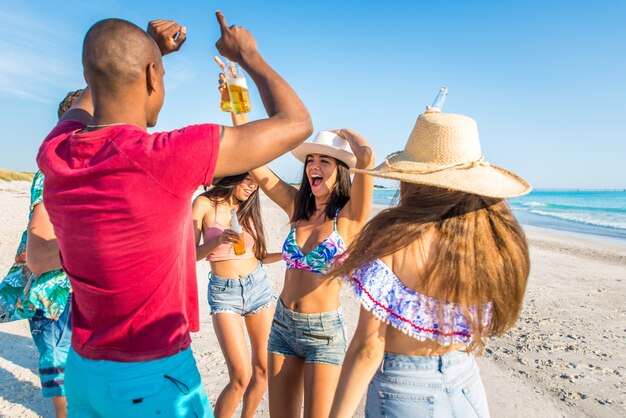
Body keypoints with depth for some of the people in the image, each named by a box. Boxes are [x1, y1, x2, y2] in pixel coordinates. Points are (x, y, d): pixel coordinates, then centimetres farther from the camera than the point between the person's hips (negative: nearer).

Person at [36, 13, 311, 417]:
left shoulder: (53, 154, -8)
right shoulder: (167, 158, -27)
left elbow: (90, 96, 18)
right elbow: (296, 123, -16)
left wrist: (146, 49, 8)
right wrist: (247, 54, -2)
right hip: (153, 378, -6)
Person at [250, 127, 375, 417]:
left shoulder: (350, 216, -11)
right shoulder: (296, 207, 2)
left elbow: (366, 157, -27)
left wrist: (345, 133, -7)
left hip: (324, 332, -5)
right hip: (282, 325, 5)